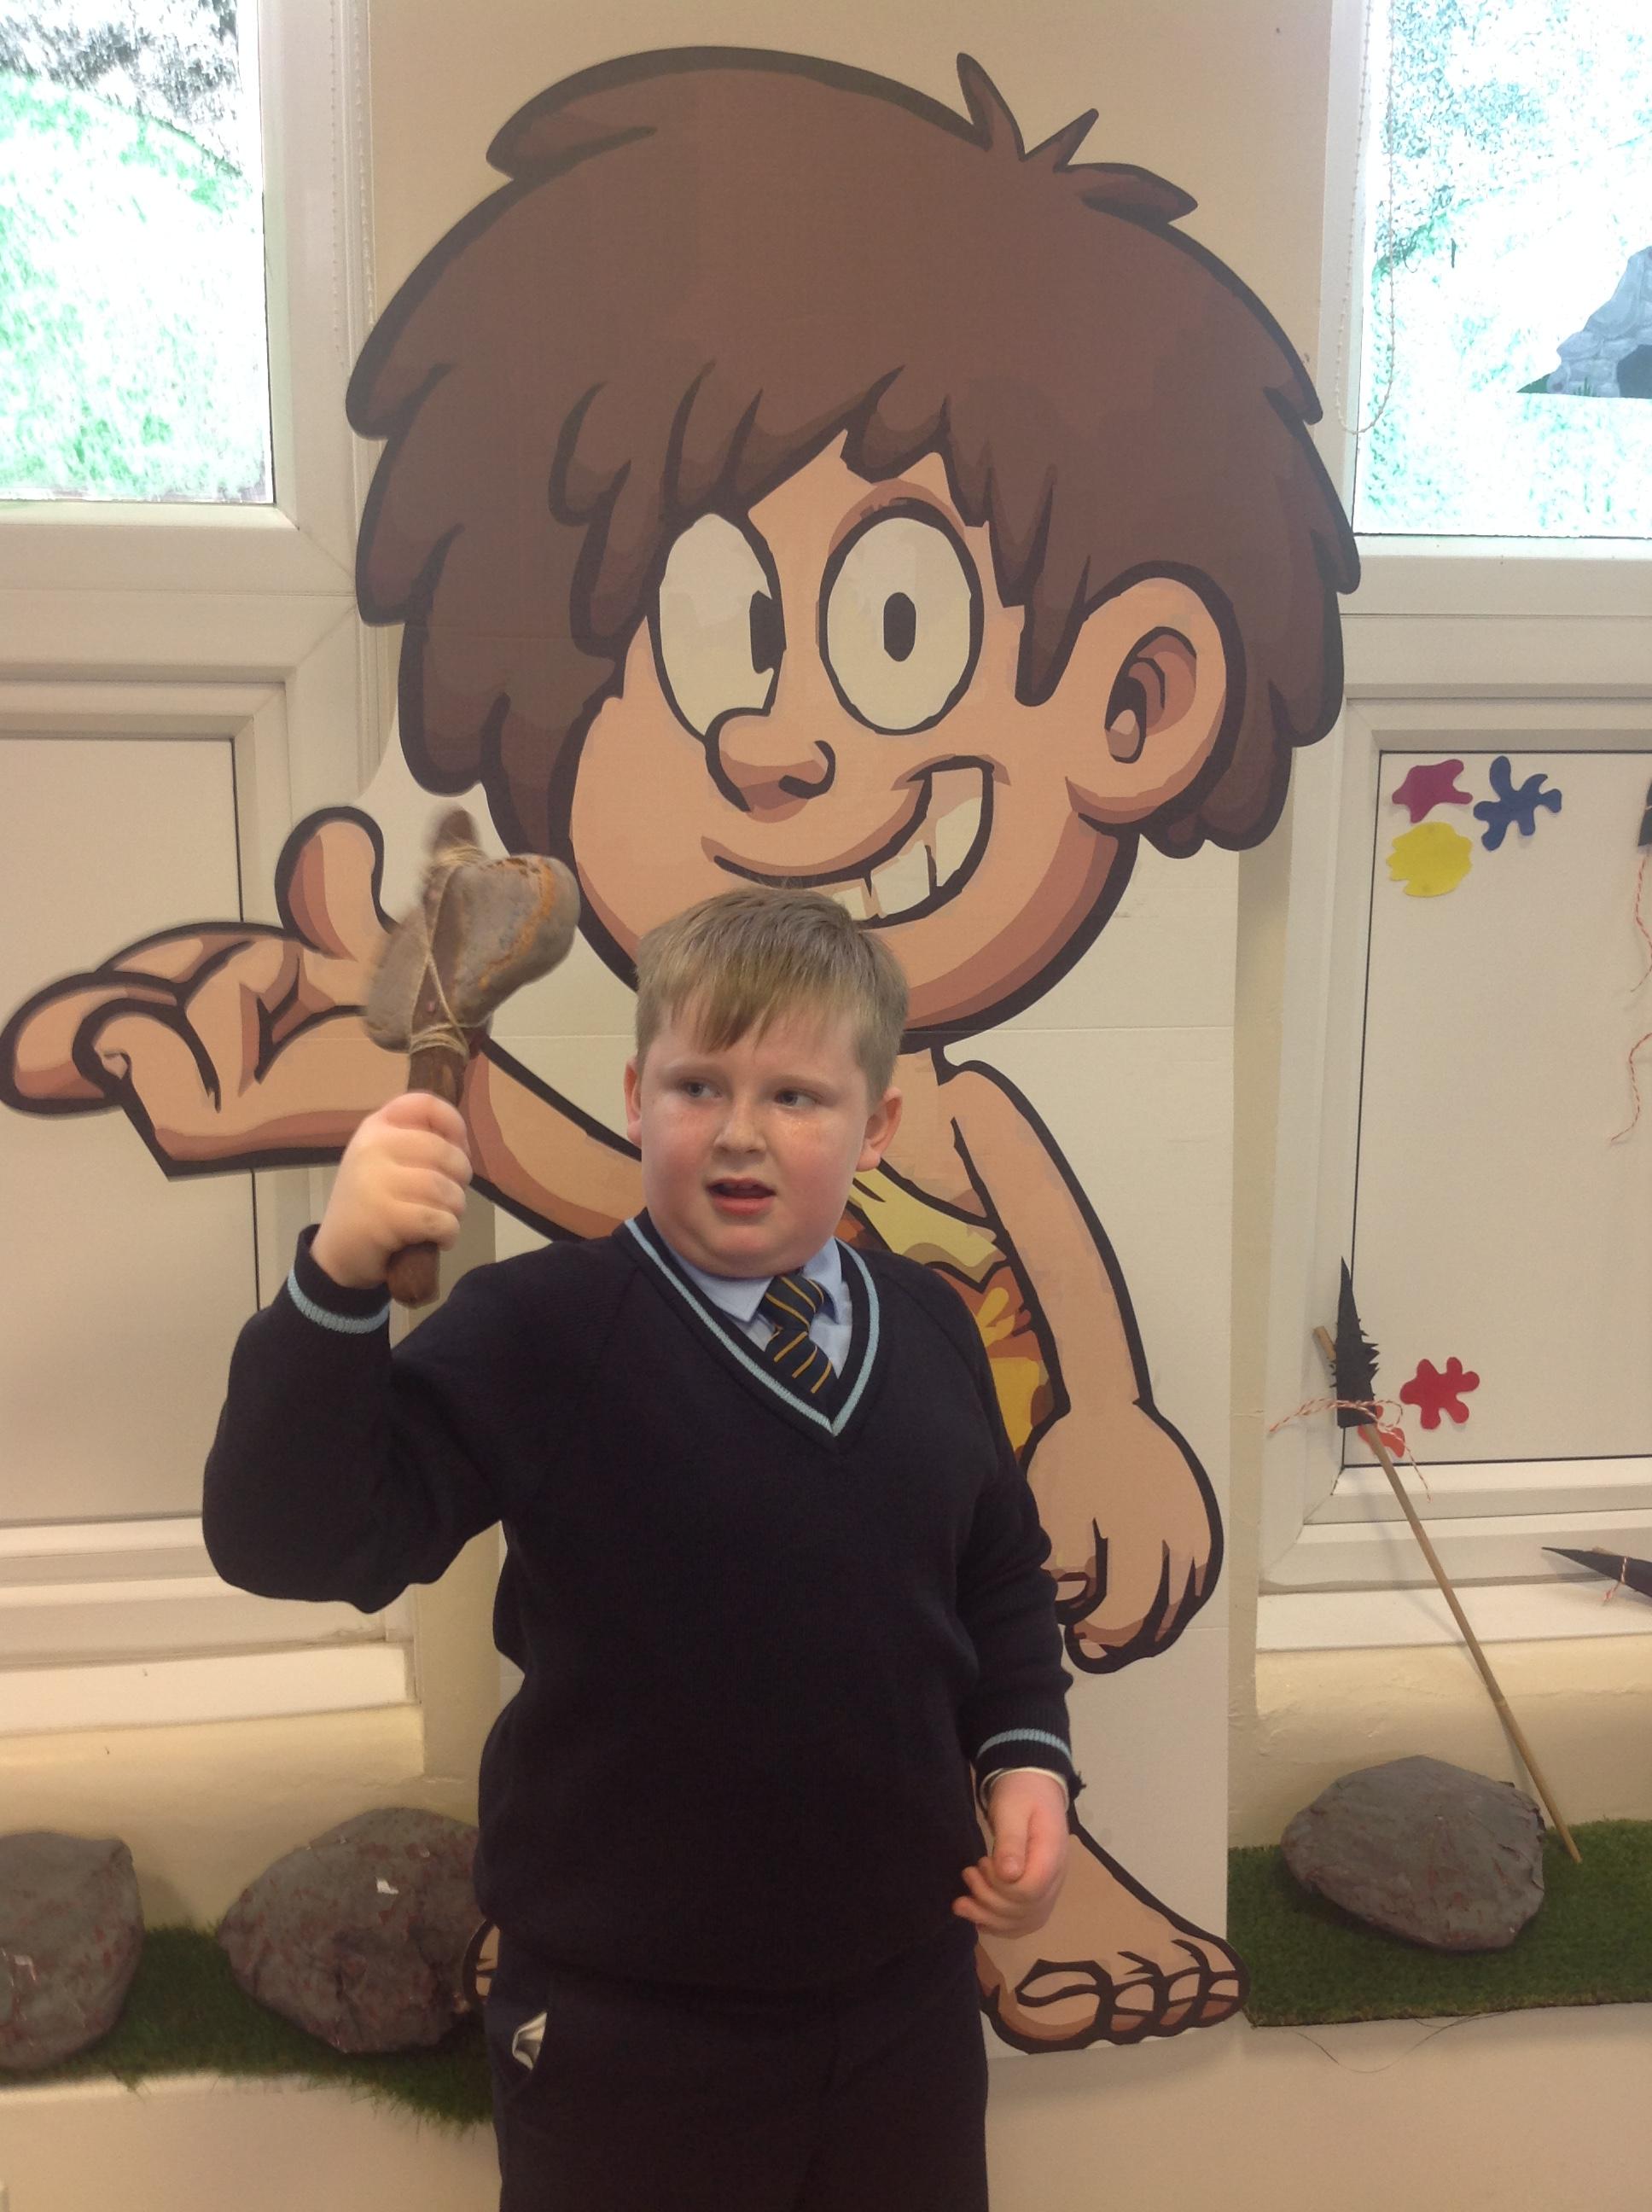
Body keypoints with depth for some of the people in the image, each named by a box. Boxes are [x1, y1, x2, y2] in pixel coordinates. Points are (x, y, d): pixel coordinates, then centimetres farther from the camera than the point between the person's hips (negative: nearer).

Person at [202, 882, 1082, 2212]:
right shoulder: (539, 1332, -17)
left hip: (906, 1990, 4)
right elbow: (290, 1541, -26)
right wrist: (341, 1276, -39)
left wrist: (1028, 1755, -4)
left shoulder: (929, 1328, -3)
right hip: (625, 2027, -4)